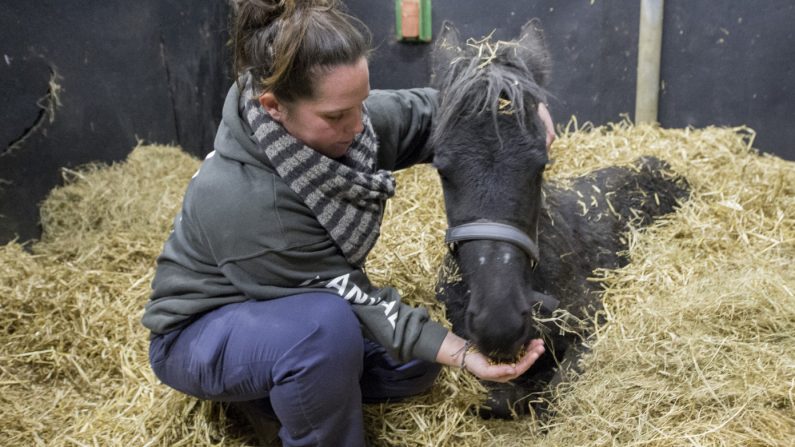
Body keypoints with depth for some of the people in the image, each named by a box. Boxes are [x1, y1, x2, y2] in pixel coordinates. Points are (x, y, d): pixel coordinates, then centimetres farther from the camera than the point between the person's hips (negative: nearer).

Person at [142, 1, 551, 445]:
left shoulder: (329, 117, -18)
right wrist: (464, 354, -30)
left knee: (414, 366, 1)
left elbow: (430, 114, -3)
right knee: (328, 325, -37)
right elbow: (352, 299, -29)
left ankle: (268, 392, 10)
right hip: (201, 333, -7)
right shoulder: (245, 202, -37)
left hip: (285, 303, 8)